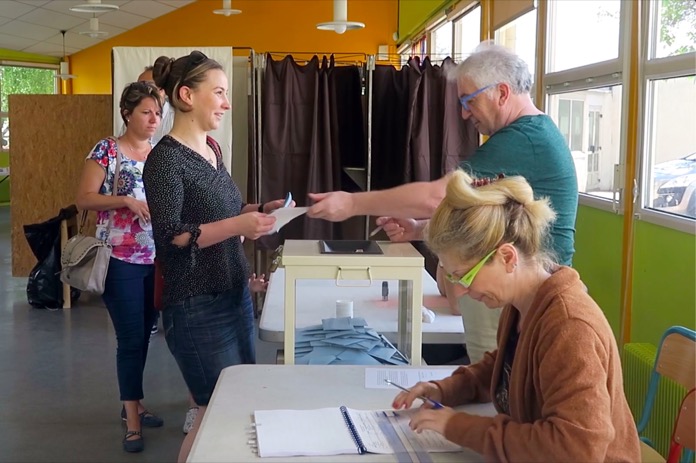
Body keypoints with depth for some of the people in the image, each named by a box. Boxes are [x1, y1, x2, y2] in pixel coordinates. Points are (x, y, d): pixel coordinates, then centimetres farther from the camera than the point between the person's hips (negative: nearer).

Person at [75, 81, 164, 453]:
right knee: (131, 339, -3)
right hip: (120, 261, -5)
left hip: (155, 261, 6)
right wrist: (127, 200, -23)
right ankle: (132, 422, 8)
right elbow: (83, 199, -11)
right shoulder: (107, 150, -7)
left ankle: (132, 404, 30)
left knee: (142, 337, 14)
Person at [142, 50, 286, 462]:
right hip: (197, 306, -9)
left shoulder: (212, 149, 10)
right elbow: (170, 236, -21)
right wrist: (239, 226, -30)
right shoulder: (166, 158, -15)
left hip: (235, 293, 9)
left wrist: (258, 211, 5)